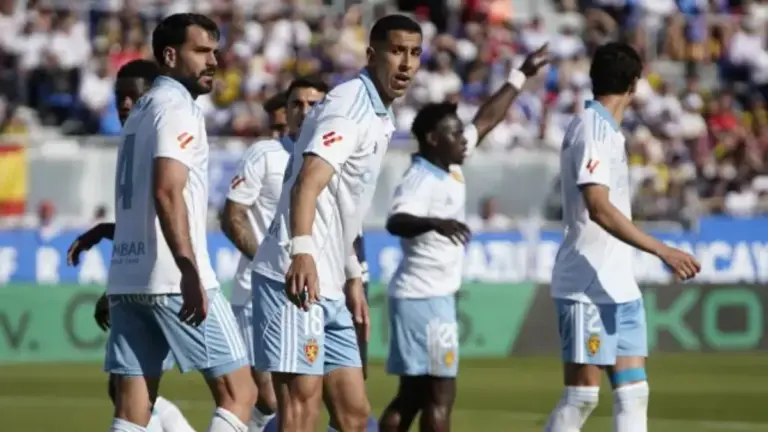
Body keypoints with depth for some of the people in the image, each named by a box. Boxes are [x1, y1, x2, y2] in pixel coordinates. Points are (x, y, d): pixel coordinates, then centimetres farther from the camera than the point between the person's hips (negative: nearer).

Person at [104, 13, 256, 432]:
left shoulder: (141, 111, 23)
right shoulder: (177, 108, -6)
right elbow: (167, 192, -19)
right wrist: (189, 271, -27)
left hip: (125, 277, 9)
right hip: (173, 280, -9)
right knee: (238, 393, -5)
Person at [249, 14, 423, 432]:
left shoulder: (378, 116, 20)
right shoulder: (349, 106, -11)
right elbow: (307, 182, -26)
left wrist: (352, 279, 30)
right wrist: (302, 252, -40)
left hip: (329, 288, 10)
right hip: (298, 279, -10)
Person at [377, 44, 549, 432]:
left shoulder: (450, 168, 9)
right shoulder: (420, 180, -18)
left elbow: (487, 120, 20)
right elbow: (396, 221, -37)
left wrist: (522, 75, 23)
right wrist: (435, 223, -56)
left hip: (435, 296, 10)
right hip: (424, 296, -10)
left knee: (412, 394, 10)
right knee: (439, 395, -9)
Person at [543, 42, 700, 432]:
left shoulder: (608, 130, 15)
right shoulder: (592, 129, -14)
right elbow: (599, 209, -24)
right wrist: (662, 251, -28)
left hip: (618, 286, 9)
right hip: (587, 287, -9)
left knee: (633, 391, 4)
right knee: (581, 395, -7)